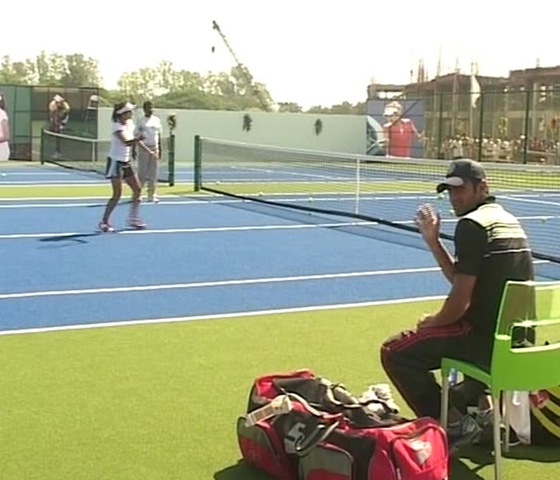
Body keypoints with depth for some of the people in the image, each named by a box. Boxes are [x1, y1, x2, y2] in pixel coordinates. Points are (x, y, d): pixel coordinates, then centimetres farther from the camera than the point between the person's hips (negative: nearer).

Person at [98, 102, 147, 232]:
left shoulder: (130, 124, 5)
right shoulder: (117, 126, -19)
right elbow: (126, 142, -34)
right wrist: (138, 139, -52)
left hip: (126, 162, 8)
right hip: (116, 162, -8)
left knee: (137, 189, 7)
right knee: (117, 194, -9)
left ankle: (132, 219, 19)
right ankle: (104, 222, 1)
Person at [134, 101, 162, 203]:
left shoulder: (157, 120, 10)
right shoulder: (140, 121, -2)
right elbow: (136, 136, -2)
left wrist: (160, 149, 12)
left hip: (155, 149, 4)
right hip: (144, 148, -4)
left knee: (153, 174, 4)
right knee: (142, 173, -3)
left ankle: (152, 195, 8)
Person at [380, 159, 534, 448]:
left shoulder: (472, 225, -16)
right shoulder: (508, 221, 13)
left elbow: (460, 301, -18)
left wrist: (432, 323, 1)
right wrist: (433, 241, 10)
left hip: (489, 340, -10)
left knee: (395, 353, -4)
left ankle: (454, 425, -2)